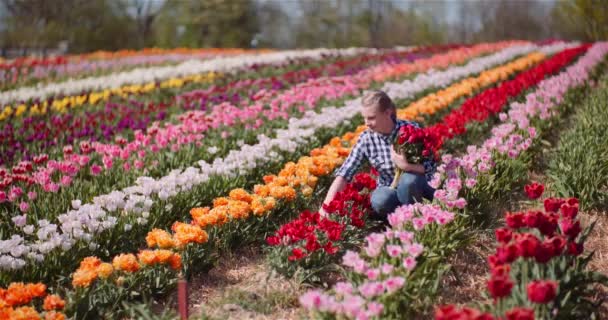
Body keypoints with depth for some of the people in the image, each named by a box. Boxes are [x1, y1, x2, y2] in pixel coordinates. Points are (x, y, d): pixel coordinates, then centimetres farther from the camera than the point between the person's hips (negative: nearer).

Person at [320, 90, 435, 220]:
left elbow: (432, 166, -17)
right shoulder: (366, 139, -8)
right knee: (379, 200, -33)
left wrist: (407, 166, -37)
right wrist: (327, 204, -22)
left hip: (417, 187, -1)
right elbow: (345, 173, -12)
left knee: (409, 179, -35)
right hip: (390, 189, 2)